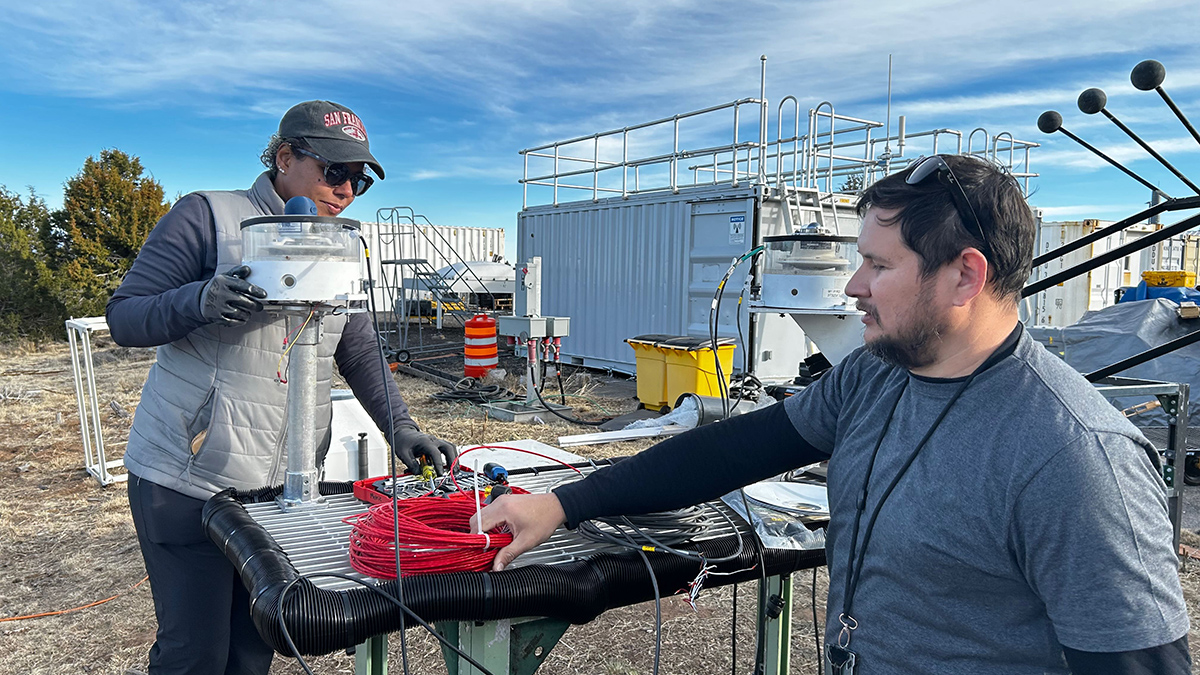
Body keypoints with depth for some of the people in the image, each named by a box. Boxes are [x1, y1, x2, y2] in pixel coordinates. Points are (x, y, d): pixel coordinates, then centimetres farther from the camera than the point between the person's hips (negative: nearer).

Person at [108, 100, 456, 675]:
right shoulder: (209, 217, -6)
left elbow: (360, 353, 9)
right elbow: (124, 317, -7)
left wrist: (400, 428, -6)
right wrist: (200, 300, -28)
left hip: (285, 489, 5)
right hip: (189, 483, -5)